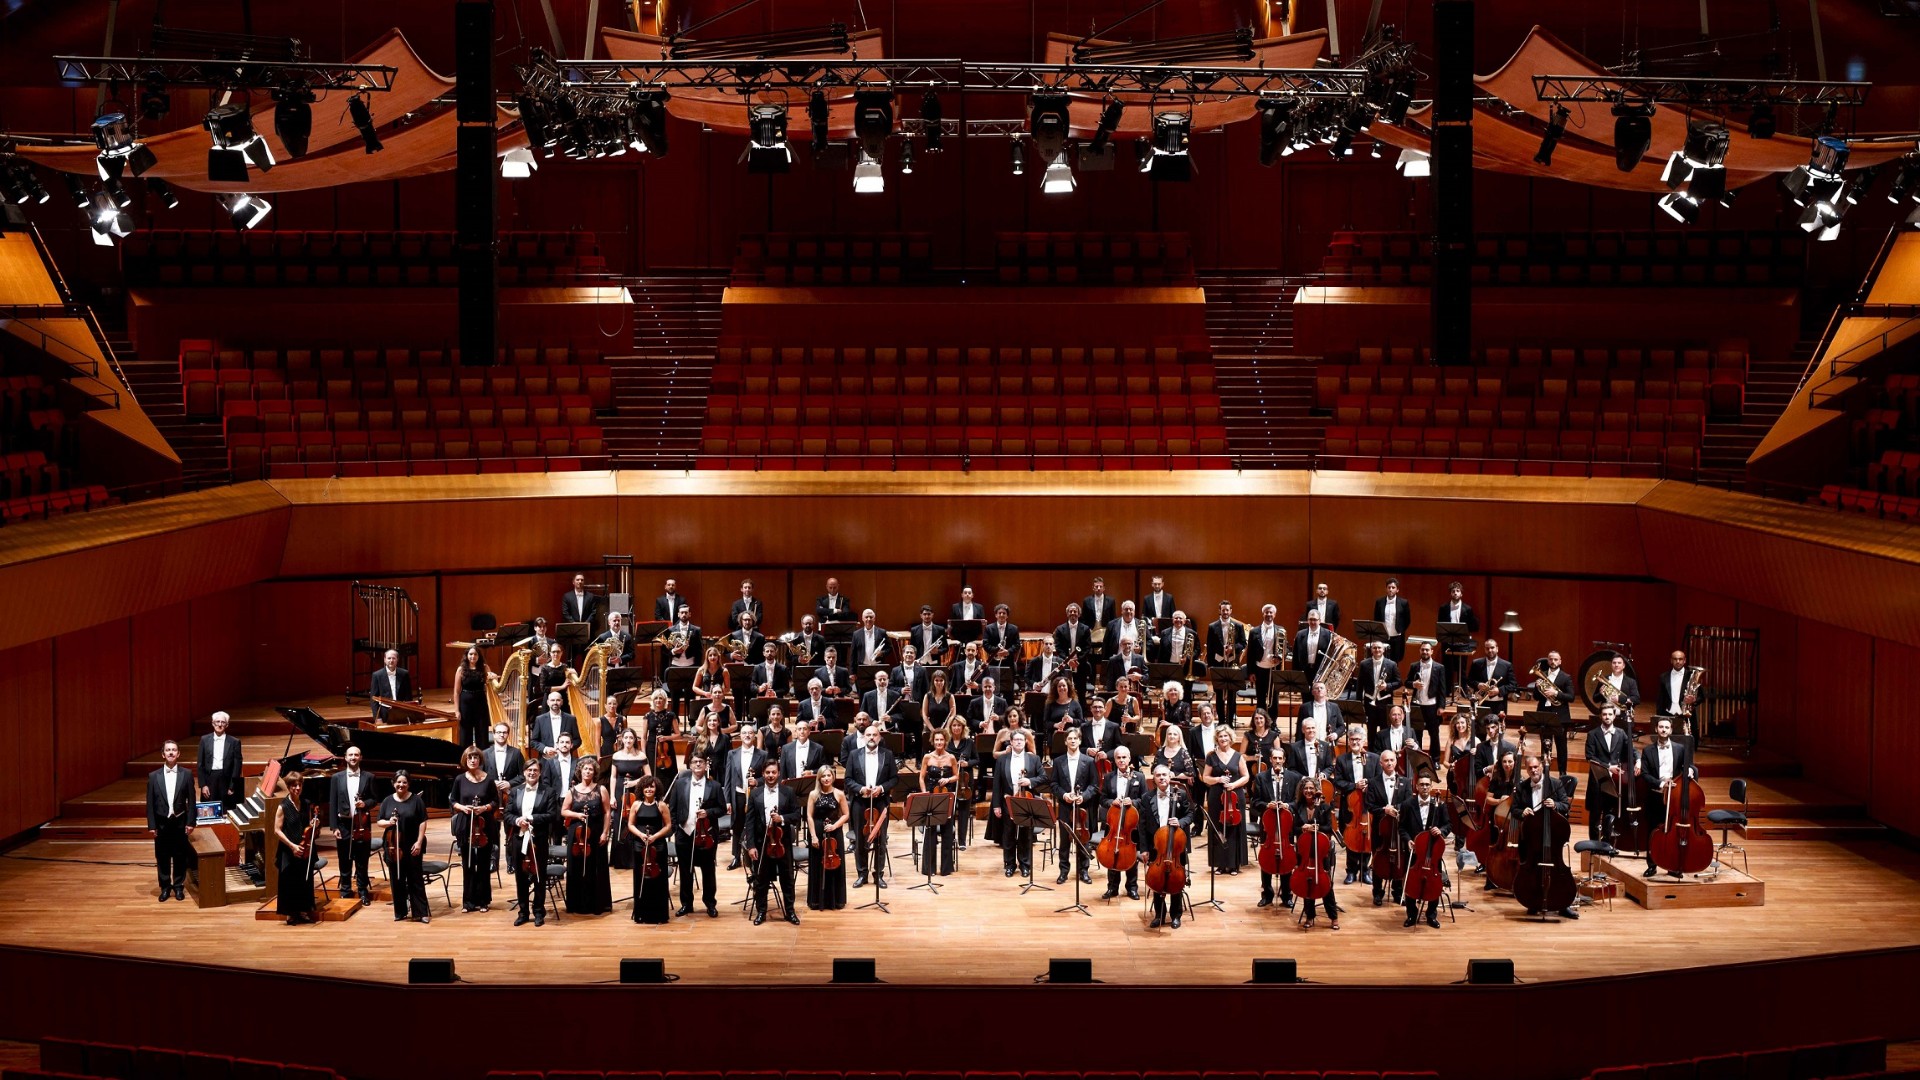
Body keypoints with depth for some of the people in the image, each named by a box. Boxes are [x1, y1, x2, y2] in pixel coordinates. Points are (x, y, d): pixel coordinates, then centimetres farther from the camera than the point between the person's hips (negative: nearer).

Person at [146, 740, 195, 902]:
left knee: (180, 857, 7)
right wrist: (151, 825, -4)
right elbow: (150, 803, 0)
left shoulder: (186, 775, -2)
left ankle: (178, 887, 19)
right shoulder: (153, 776, -1)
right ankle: (165, 887, 18)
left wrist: (190, 822, -5)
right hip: (161, 823, 0)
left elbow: (191, 801, 0)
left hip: (180, 822, 0)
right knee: (162, 857, 7)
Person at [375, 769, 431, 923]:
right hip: (393, 847, 3)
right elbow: (379, 822, 8)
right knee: (397, 880, 8)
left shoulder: (416, 800, -2)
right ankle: (400, 912, 18)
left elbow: (422, 823, -4)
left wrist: (419, 842, -12)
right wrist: (388, 822, -14)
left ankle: (421, 913, 3)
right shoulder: (387, 801, 6)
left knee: (416, 880, 0)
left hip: (412, 847, -3)